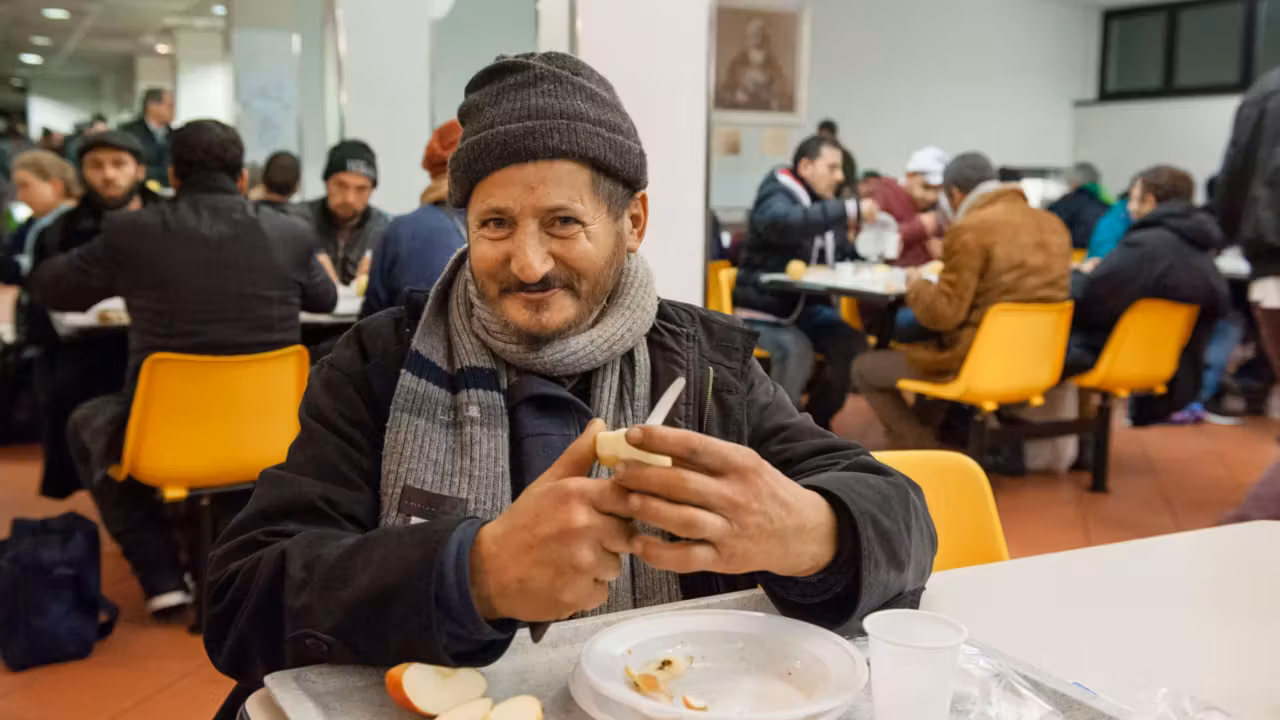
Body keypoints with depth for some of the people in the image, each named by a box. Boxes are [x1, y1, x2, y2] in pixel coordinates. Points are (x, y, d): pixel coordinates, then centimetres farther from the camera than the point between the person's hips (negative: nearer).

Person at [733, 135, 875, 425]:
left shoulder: (825, 204, 13)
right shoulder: (776, 197, -11)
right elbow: (785, 223, -37)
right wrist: (850, 209, -38)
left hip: (807, 306, 7)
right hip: (764, 309, -7)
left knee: (853, 345, -15)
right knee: (796, 349, -33)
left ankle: (816, 423, 2)